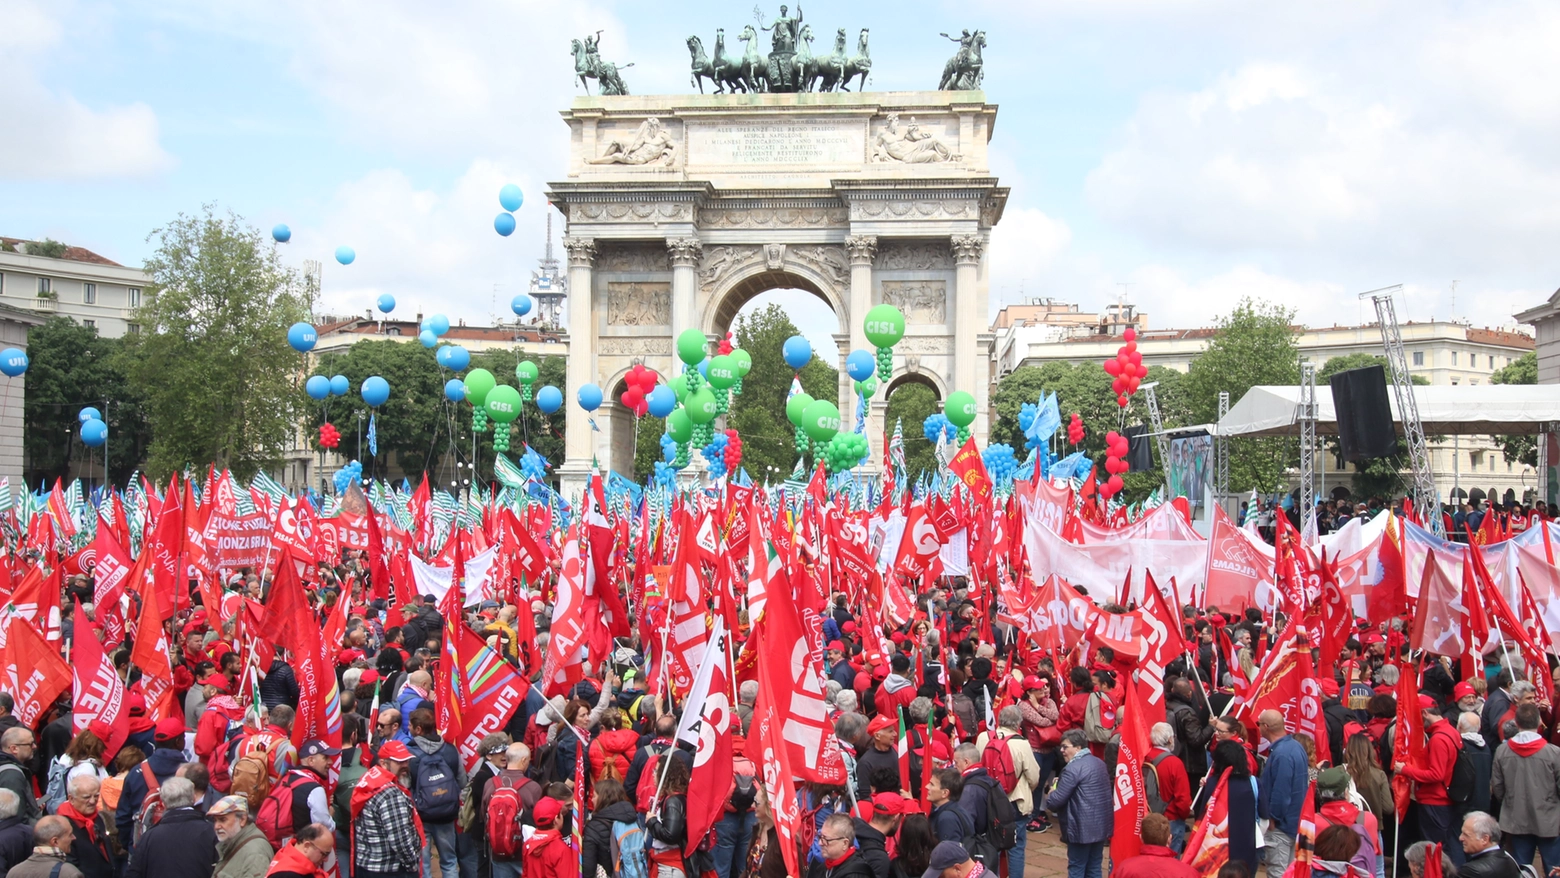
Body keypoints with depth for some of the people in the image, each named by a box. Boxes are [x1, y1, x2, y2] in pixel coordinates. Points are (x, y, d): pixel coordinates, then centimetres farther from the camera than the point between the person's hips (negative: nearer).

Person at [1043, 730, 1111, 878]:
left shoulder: (1073, 768, -18)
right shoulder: (1099, 763, 10)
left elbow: (1056, 800, -19)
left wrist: (1049, 801, 5)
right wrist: (1061, 783, 20)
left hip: (1082, 828, -8)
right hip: (1101, 825, 8)